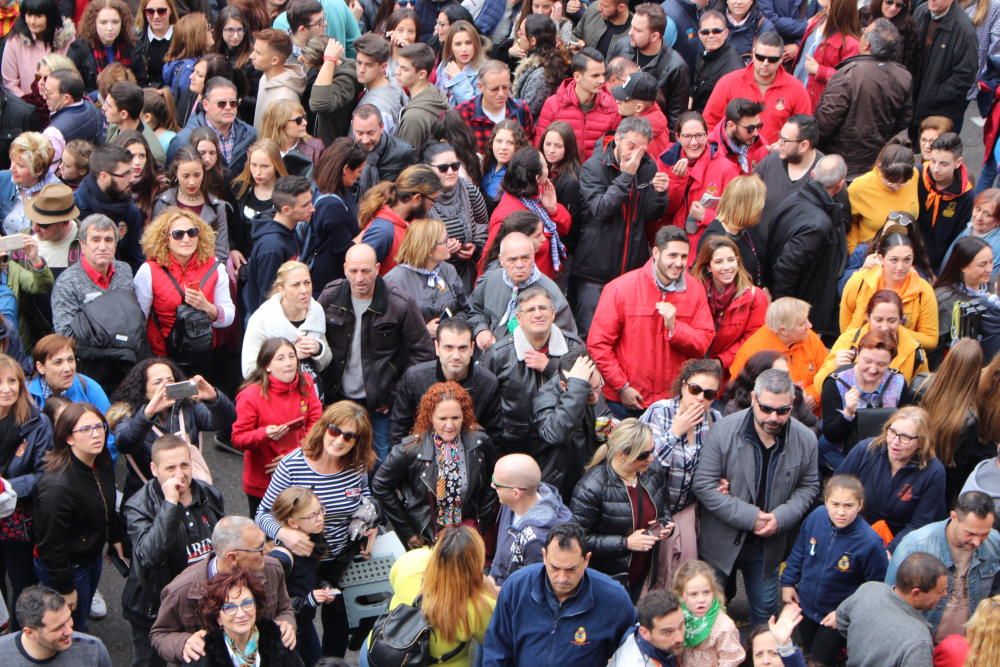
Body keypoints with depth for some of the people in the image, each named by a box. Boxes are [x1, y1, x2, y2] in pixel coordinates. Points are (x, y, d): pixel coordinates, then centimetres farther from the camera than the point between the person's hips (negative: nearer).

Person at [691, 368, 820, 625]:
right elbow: (703, 484, -17)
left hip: (767, 543, 2)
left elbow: (808, 487, 4)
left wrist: (781, 517, -15)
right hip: (721, 540, -2)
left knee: (765, 608, 18)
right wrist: (749, 516, -22)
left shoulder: (805, 440, -10)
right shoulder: (724, 431, -19)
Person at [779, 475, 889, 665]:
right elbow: (799, 551, 1)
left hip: (838, 617, -5)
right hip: (805, 606, 5)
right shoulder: (816, 517, -19)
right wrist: (788, 582, 4)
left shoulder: (870, 542, -31)